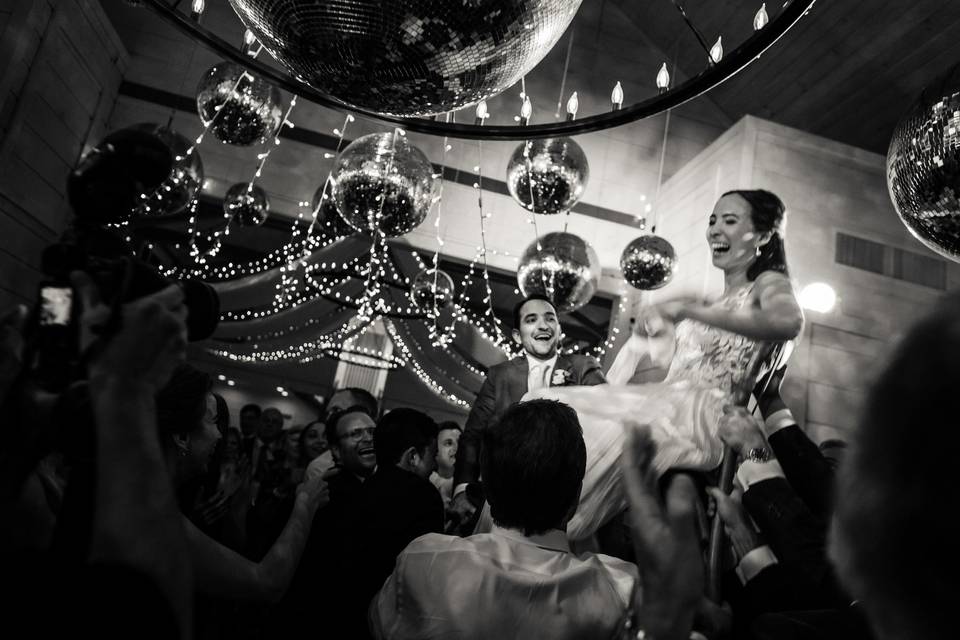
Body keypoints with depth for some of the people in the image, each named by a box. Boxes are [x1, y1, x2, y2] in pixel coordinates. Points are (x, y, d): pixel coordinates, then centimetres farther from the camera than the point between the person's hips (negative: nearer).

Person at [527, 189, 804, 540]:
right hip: (668, 403, 8)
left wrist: (688, 309, -26)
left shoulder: (769, 283, 5)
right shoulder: (716, 300, 28)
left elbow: (789, 321, -22)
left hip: (701, 415, -8)